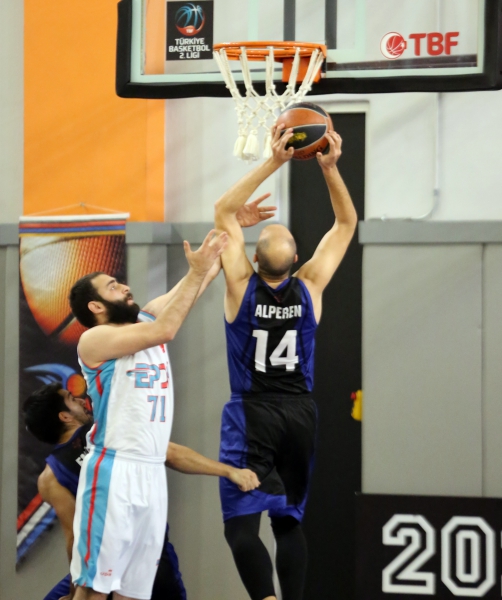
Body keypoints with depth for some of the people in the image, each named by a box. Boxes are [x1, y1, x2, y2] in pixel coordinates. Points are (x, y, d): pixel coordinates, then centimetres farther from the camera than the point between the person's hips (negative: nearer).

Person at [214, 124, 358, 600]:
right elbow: (346, 222, 3)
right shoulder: (310, 287, -7)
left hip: (252, 415, -3)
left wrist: (273, 163, -11)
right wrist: (329, 168, -7)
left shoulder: (243, 286, -12)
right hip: (298, 414, 3)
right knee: (288, 522, 14)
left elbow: (224, 211, -7)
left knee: (242, 525, -8)